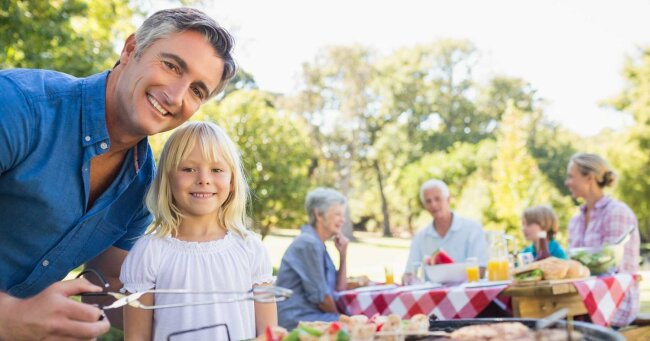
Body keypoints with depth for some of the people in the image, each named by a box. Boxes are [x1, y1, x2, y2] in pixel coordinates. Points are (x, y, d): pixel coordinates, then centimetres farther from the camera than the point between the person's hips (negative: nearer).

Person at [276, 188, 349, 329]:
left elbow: (339, 289, 12)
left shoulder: (318, 245, 15)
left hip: (310, 314, 9)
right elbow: (319, 296, -16)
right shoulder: (308, 243, -14)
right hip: (297, 321, -9)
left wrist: (343, 254, 5)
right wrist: (340, 316, -1)